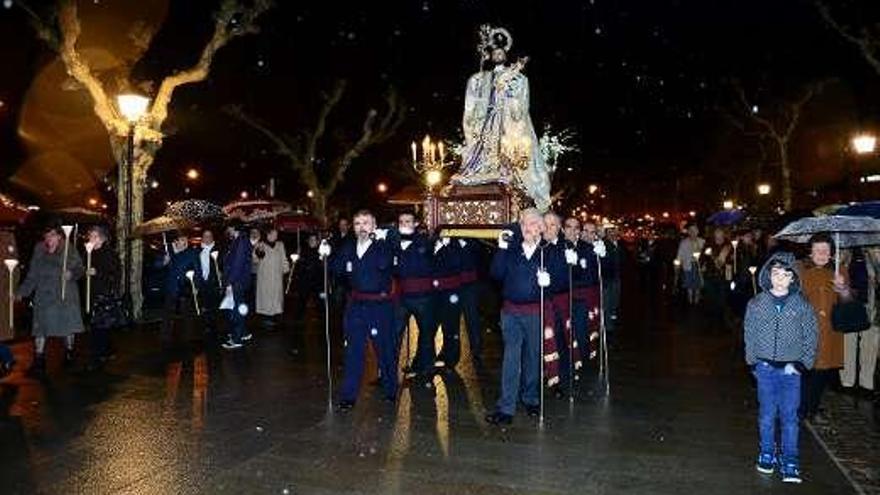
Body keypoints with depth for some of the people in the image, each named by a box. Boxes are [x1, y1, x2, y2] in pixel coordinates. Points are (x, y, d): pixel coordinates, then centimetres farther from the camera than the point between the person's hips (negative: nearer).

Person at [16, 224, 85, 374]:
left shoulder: (70, 251, -2)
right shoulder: (39, 251, 5)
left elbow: (80, 269, -3)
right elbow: (32, 276, 9)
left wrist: (72, 274, -24)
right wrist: (21, 292, 4)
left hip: (66, 296, -1)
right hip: (44, 297, 1)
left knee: (69, 325, 8)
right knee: (40, 327, -1)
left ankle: (69, 354, 29)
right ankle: (38, 361, 5)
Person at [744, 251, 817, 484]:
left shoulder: (802, 305, -2)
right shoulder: (756, 303, 0)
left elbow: (811, 338, 3)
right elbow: (749, 335, 6)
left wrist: (802, 364, -5)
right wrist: (753, 362, 0)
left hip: (791, 369, -1)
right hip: (765, 368, 1)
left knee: (790, 416, 0)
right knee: (767, 414, 8)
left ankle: (790, 463, 9)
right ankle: (767, 454, 24)